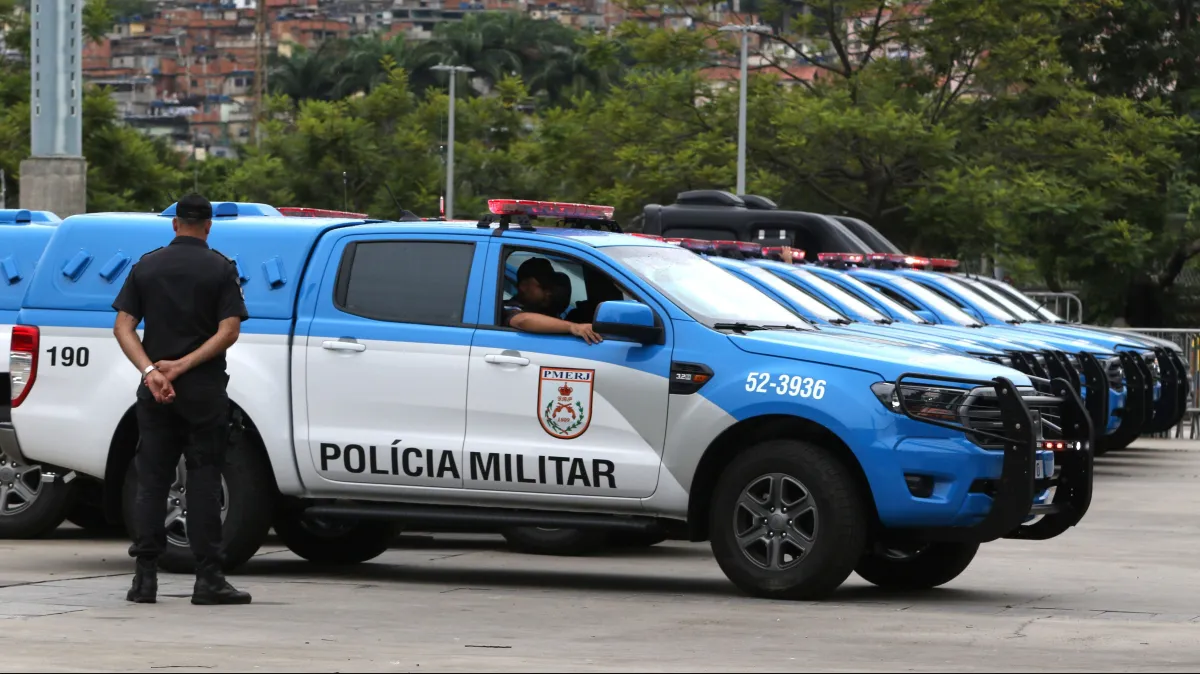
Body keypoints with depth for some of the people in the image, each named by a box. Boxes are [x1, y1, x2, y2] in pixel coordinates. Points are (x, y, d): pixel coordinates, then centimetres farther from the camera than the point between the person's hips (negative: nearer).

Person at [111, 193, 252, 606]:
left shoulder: (147, 266, 6)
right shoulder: (221, 269, -3)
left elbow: (123, 327, -3)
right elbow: (229, 331, -13)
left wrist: (150, 371, -13)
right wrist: (182, 366, -13)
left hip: (154, 390, 3)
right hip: (204, 390, -3)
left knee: (152, 480, 6)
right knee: (204, 480, 1)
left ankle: (145, 576, 1)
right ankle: (208, 579, -2)